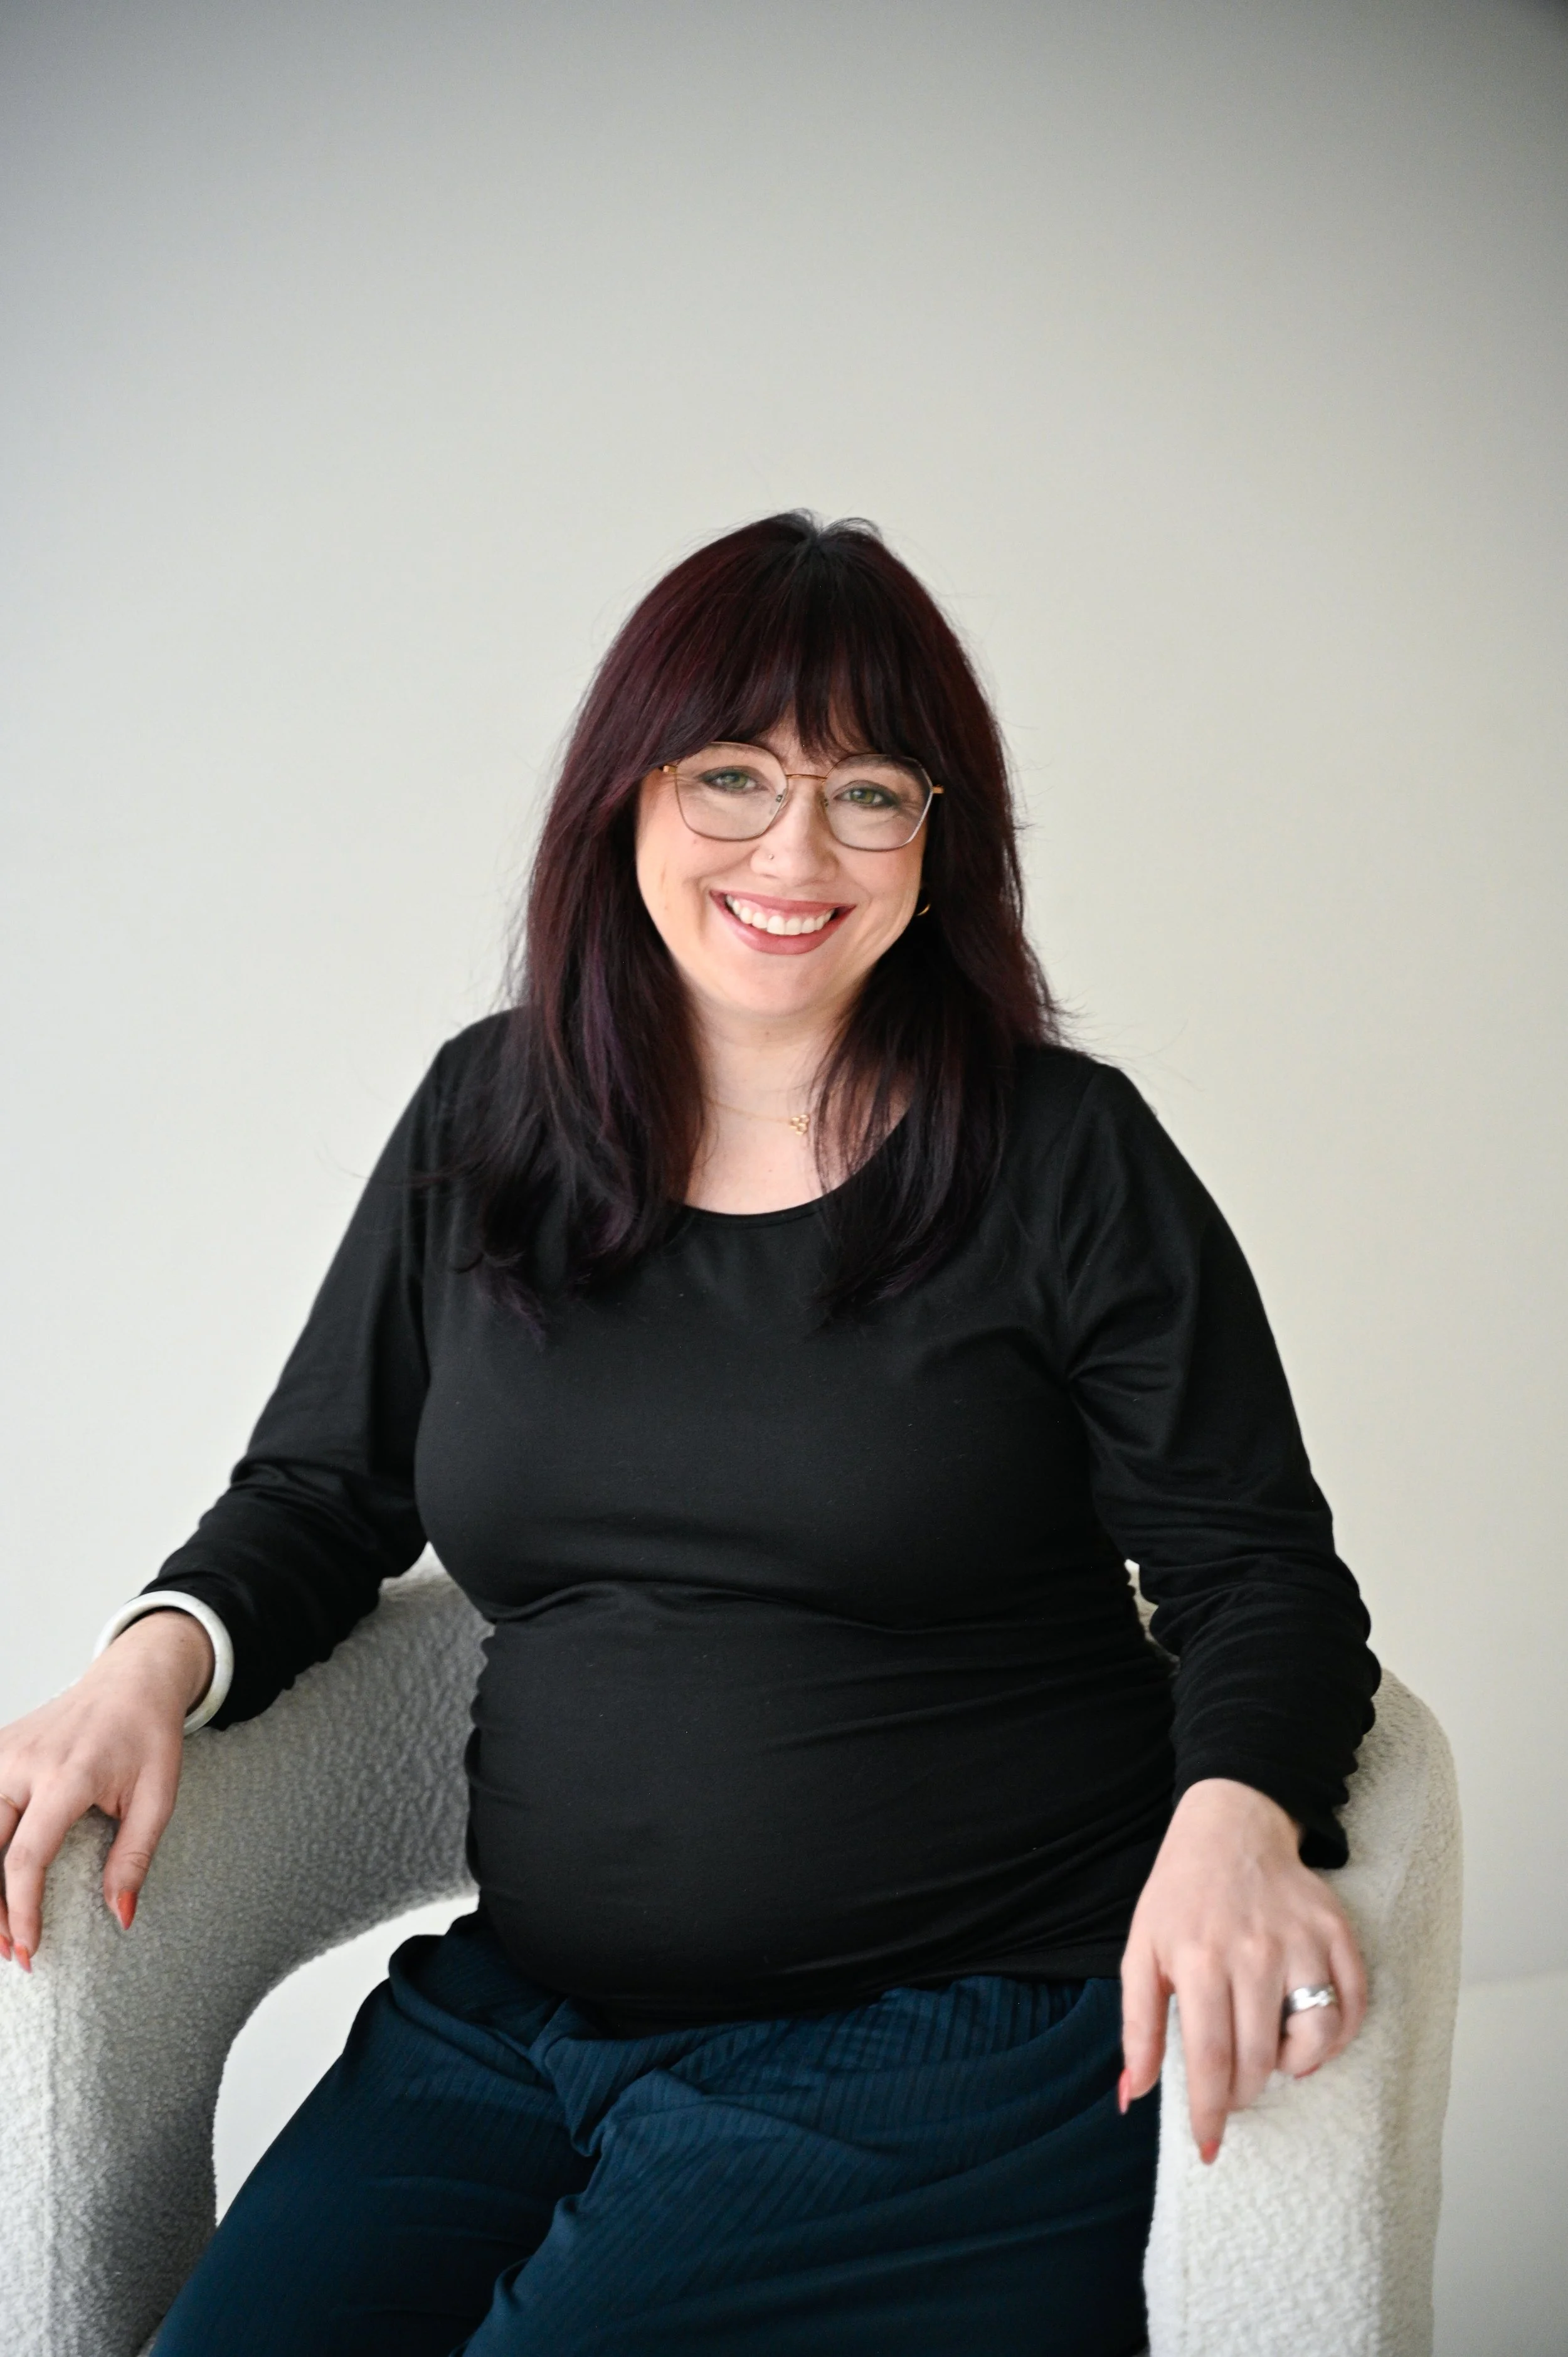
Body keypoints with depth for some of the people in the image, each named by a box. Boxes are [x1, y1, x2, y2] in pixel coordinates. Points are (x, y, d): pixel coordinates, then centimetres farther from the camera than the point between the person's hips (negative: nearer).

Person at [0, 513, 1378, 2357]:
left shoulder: (1069, 1156, -3)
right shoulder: (483, 1121, 9)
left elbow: (1262, 1579, -2)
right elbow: (320, 1495, 16)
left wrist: (1233, 1821, -23)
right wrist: (156, 1663, -4)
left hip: (956, 2051, -3)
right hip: (507, 2022, 4)